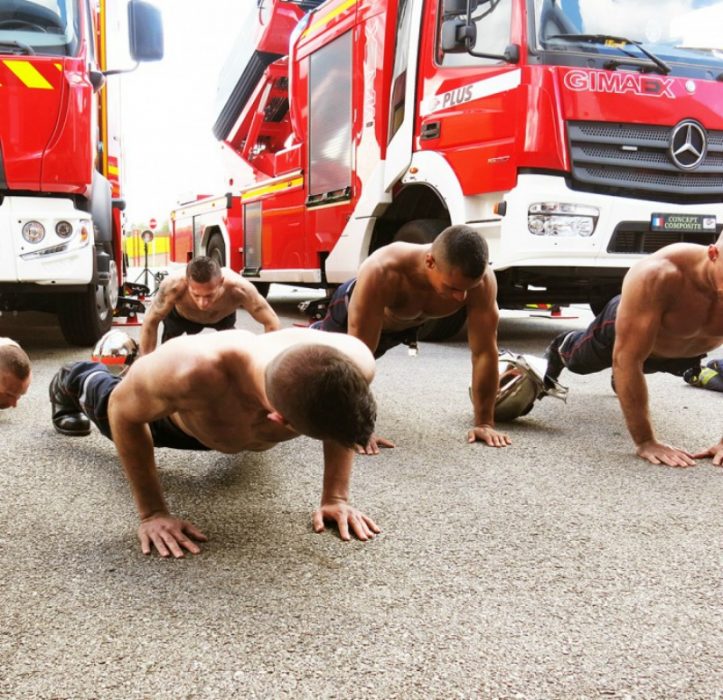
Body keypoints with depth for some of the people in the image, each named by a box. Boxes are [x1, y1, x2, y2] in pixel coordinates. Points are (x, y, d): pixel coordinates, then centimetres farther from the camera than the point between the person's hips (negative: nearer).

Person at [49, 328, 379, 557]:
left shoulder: (354, 360, -44)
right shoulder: (189, 371, -52)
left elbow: (343, 418, -17)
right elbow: (121, 412, -28)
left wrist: (335, 497, -18)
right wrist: (152, 513, -26)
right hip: (179, 417, -2)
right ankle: (74, 381, 65)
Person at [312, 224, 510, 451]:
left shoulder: (481, 279, -41)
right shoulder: (382, 271, -50)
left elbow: (485, 352, -33)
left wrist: (484, 422, -29)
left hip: (405, 324, 4)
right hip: (354, 310, -4)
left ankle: (314, 330, 68)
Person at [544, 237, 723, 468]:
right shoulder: (657, 275, -48)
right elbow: (627, 360, -44)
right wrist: (645, 441, -42)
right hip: (622, 330, -3)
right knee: (578, 359, 31)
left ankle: (622, 380, 72)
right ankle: (561, 348, 65)